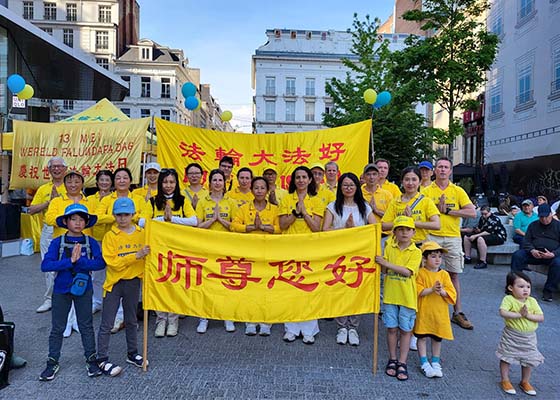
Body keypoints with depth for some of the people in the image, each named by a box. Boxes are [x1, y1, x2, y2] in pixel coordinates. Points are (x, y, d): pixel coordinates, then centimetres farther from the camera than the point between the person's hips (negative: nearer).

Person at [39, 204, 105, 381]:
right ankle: (52, 362, 27)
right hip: (61, 289, 0)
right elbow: (45, 265, -19)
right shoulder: (57, 242, -7)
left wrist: (79, 260, -27)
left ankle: (91, 359, 23)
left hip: (84, 289, 0)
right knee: (57, 328, 11)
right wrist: (69, 261, -26)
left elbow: (100, 263, -19)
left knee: (86, 326, 11)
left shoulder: (91, 242, -6)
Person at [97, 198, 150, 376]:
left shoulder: (142, 233, -1)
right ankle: (102, 360, 16)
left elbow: (148, 256, 7)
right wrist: (136, 255, -24)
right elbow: (112, 262, -17)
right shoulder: (110, 236, -9)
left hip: (133, 282, 3)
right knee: (107, 324, 4)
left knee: (131, 321, 18)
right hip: (114, 283, -3)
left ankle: (132, 354, 33)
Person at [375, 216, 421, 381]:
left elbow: (407, 271, -18)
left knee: (406, 330, 8)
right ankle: (392, 360, 26)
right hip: (390, 295, 2)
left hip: (407, 297, -2)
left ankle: (402, 363, 20)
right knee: (392, 328, 10)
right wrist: (381, 263, -19)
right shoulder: (389, 248, 3)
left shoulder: (416, 252, -5)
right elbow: (384, 270, -1)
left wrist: (386, 263, -21)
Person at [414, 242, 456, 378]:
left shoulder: (444, 274, 2)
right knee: (422, 337, 4)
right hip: (423, 312, -3)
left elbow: (452, 293, -3)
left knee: (437, 338, 14)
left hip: (440, 312, 3)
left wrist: (442, 291, -21)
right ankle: (424, 363, 18)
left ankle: (436, 363, 30)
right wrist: (432, 289, -26)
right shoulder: (421, 273, -8)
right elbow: (418, 291, -15)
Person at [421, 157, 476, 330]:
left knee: (453, 275, 8)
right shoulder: (426, 191, 4)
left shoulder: (458, 191, 5)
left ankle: (458, 313, 18)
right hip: (432, 237, -1)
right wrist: (438, 207, -14)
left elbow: (472, 212, -4)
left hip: (453, 237, 1)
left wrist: (447, 211, -10)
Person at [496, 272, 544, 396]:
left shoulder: (532, 301, -3)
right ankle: (505, 381, 25)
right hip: (511, 336, -4)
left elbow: (541, 318, -7)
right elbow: (503, 312, -32)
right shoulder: (508, 299, -16)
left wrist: (528, 315, -22)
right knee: (506, 358, 7)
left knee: (528, 360, 16)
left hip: (529, 338, 4)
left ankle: (525, 382, 37)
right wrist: (519, 314, -29)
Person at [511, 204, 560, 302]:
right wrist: (532, 250, -13)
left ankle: (549, 290, -21)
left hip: (552, 255, -2)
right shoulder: (533, 225, 15)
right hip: (534, 253, 3)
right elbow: (526, 241, 9)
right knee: (517, 255, -22)